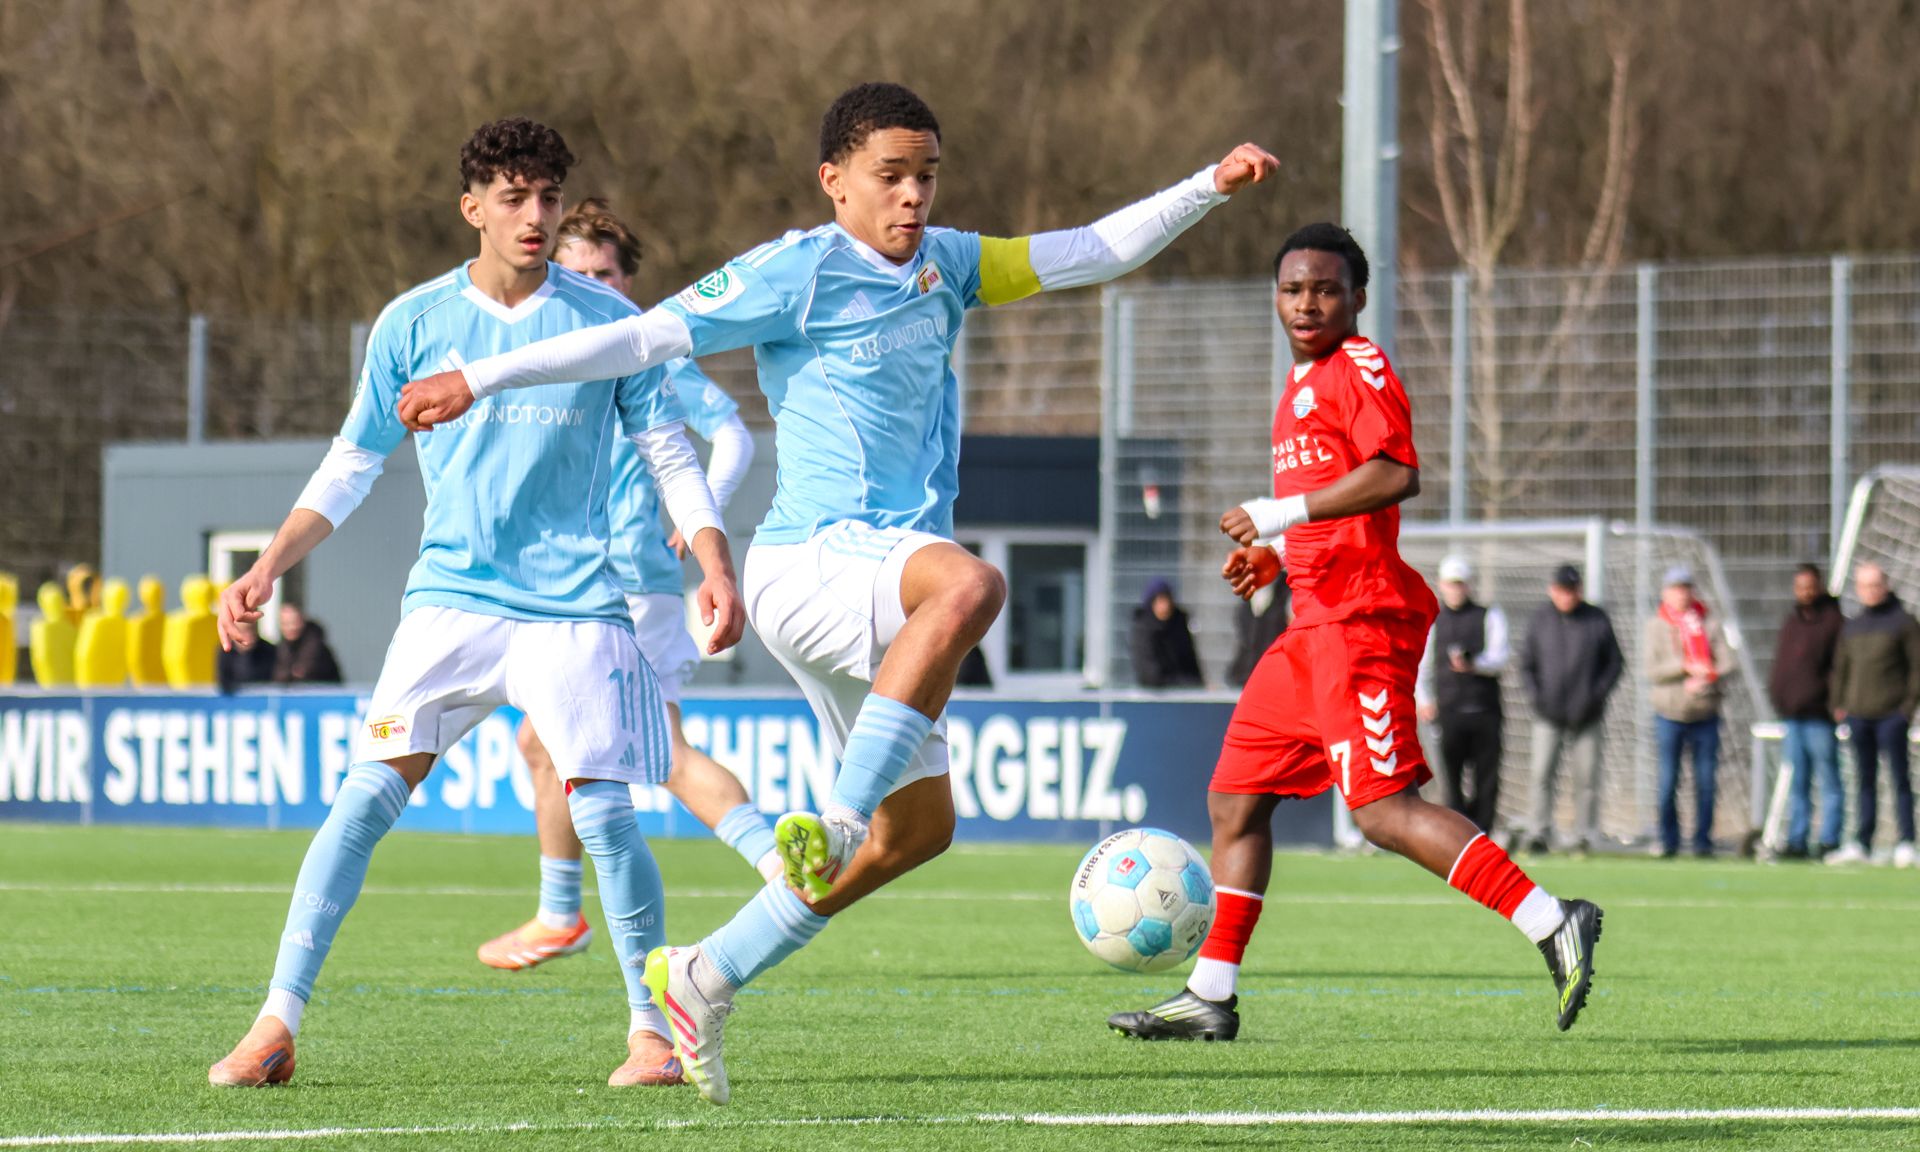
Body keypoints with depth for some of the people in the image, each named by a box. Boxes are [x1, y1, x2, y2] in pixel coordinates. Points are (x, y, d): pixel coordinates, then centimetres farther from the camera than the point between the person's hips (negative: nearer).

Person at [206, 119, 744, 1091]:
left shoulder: (606, 321, 2)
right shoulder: (413, 324, 4)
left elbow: (669, 453, 8)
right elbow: (351, 464, 12)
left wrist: (715, 565, -5)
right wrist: (268, 568, 4)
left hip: (575, 603, -1)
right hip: (447, 597, 1)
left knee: (599, 807, -11)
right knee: (368, 793, -10)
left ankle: (652, 1028, 6)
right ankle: (277, 1023, -8)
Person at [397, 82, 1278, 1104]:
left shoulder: (945, 268, 16)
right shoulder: (800, 271, -6)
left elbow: (1093, 254, 23)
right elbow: (647, 337, -6)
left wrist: (1208, 188, 15)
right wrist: (479, 379, -9)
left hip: (881, 582, 8)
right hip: (813, 560, -8)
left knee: (918, 827, 12)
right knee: (970, 584, -38)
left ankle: (706, 978, 21)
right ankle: (835, 825, -42)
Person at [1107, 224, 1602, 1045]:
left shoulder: (1360, 368, -7)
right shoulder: (1302, 383, 22)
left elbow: (1395, 475, -22)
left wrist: (1282, 514, -22)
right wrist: (1276, 554, 18)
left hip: (1361, 621, -10)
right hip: (1314, 626, 10)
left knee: (1384, 807, -18)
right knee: (1234, 797, 11)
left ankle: (1551, 925, -21)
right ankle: (1210, 998, 16)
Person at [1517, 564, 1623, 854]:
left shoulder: (1597, 619, 1)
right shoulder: (1540, 620, 3)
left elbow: (1615, 663, 6)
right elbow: (1526, 663, 11)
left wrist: (1597, 695, -8)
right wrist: (1536, 696, -4)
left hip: (1586, 717, 0)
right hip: (1548, 716, 0)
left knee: (1587, 778, 1)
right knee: (1541, 774, -8)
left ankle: (1585, 837, 8)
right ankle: (1539, 835, -5)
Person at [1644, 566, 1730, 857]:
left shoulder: (1710, 626, 10)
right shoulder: (1656, 626, 6)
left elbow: (1725, 665, 2)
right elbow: (1651, 670, -4)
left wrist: (1703, 680, -16)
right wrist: (1685, 668, -16)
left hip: (1705, 715, 1)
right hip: (1670, 713, -1)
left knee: (1705, 782, 0)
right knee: (1668, 782, -1)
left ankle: (1703, 841, 6)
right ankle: (1669, 841, 7)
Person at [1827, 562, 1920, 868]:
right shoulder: (1852, 627, 14)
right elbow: (1840, 668, 20)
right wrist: (1839, 705, 9)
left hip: (1891, 714, -5)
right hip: (1857, 714, 5)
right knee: (1866, 781, 8)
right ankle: (1861, 844, 10)